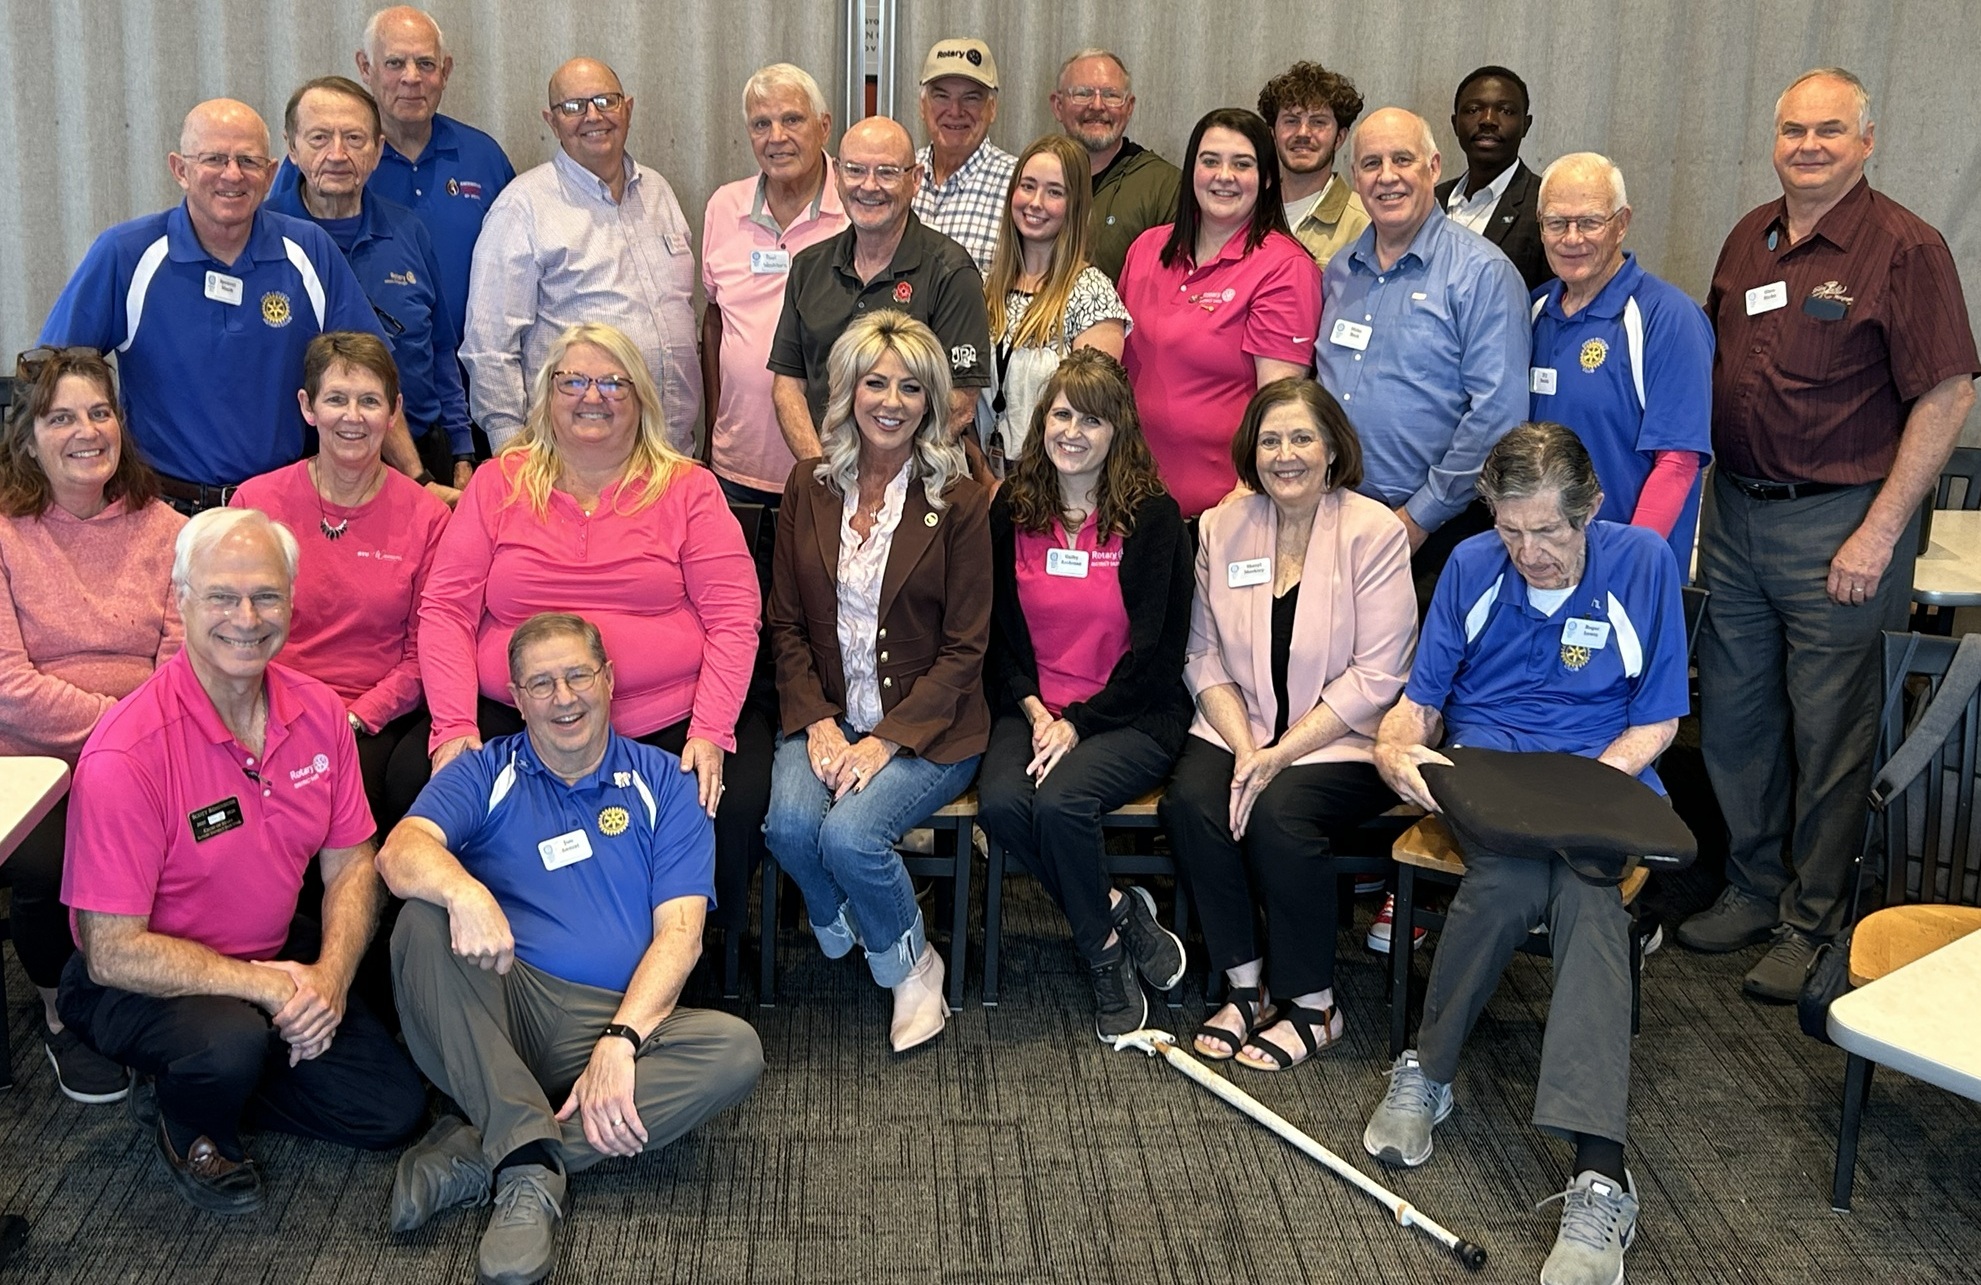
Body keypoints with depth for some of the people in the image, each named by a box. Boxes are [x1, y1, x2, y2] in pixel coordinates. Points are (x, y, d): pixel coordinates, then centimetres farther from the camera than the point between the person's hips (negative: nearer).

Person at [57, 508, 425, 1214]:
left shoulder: (319, 712, -7)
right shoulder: (126, 754, -27)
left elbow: (350, 863, 2)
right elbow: (113, 952, -25)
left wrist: (329, 974, -16)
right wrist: (265, 986, -27)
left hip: (276, 957, 6)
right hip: (142, 982, -6)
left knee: (394, 1109, 0)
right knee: (232, 1042, -37)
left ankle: (208, 1072, 21)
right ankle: (191, 1130, 1)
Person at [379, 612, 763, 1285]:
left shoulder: (661, 784, 12)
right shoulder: (486, 774, 11)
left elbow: (679, 933, 1)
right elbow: (400, 852, -10)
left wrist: (618, 1041, -16)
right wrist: (465, 892, -34)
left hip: (616, 1024, 1)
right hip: (495, 1016, -1)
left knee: (737, 1050, -28)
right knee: (425, 920, -29)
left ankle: (473, 1151, -28)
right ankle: (533, 1166, -37)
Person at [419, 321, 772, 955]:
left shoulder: (688, 488, 9)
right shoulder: (499, 484, 12)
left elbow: (733, 617, 2)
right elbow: (445, 610, 6)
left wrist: (710, 731, -11)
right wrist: (453, 726, -8)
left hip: (668, 724, -1)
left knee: (734, 802, -28)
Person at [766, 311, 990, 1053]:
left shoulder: (958, 502, -5)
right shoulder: (810, 487, 6)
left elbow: (964, 648, -6)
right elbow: (786, 623, 7)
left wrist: (888, 740, -16)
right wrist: (817, 722, -8)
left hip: (926, 726, -3)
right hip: (826, 714, 3)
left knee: (849, 833, -27)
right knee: (789, 825, -26)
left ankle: (910, 966, 3)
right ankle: (845, 936, 6)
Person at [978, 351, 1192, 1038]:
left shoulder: (1153, 515, -4)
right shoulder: (1012, 509, 7)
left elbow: (1154, 650, -7)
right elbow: (999, 630, 10)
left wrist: (1077, 723, -15)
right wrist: (1032, 708, -8)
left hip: (1132, 715, -3)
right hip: (1034, 706, 4)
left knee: (1059, 800, -31)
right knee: (1000, 803, -27)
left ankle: (1103, 950, -5)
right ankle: (1119, 912, -5)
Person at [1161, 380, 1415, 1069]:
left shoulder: (1374, 532, -8)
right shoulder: (1221, 528, 6)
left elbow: (1374, 678, -12)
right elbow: (1206, 657, 3)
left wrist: (1279, 755, -18)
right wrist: (1244, 749, -13)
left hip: (1344, 741, -4)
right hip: (1238, 729, 4)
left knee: (1278, 813, -30)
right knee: (1191, 800, -25)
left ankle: (1314, 1006, -9)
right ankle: (1244, 985, -7)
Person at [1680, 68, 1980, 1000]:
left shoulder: (1904, 249, -10)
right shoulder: (1749, 239, 10)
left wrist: (1879, 534, -17)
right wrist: (1708, 488, 10)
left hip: (1836, 522, -6)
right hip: (1736, 512, 7)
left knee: (1827, 735, 3)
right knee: (1733, 715, 13)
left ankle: (1812, 923, 15)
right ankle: (1753, 887, 29)